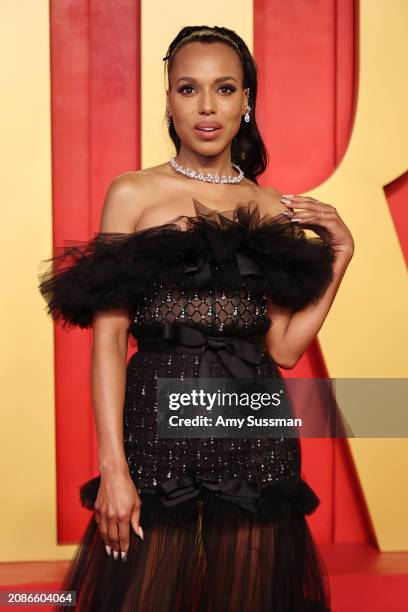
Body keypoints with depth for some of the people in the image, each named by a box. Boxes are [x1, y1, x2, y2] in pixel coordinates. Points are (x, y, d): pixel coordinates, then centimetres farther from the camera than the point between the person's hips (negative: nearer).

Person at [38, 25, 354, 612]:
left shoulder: (276, 210, 8)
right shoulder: (132, 195, 1)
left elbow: (284, 348, 4)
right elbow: (108, 338, -6)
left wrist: (339, 255, -1)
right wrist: (113, 467, -13)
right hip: (156, 425, -2)